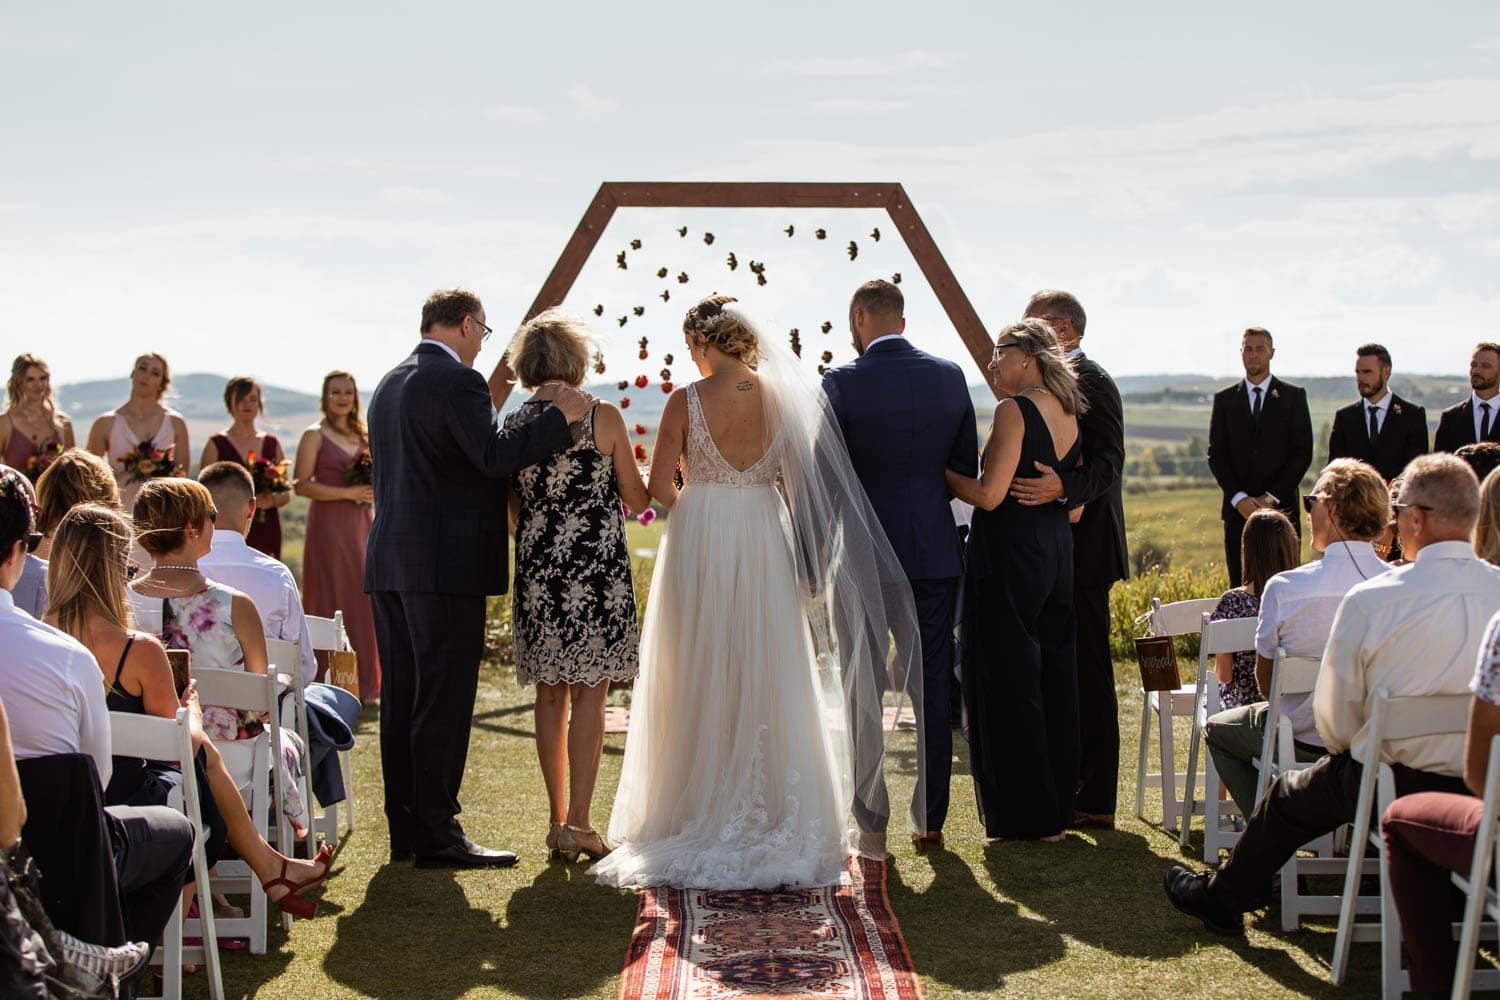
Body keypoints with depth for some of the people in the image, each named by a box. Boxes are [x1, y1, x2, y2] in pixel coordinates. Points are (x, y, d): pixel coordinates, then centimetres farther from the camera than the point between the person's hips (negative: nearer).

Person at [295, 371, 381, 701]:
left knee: (361, 599, 5)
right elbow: (302, 485, -11)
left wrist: (371, 491, 5)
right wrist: (347, 493, -17)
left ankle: (362, 683, 10)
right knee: (331, 600, -5)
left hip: (360, 524, 6)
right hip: (328, 523, -6)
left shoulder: (361, 436, 15)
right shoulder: (315, 436, -3)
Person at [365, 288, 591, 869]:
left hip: (389, 563, 9)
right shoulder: (458, 380, -10)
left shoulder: (389, 383, 19)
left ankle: (405, 829, 15)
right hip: (447, 565, -9)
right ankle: (437, 834, -4)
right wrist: (559, 415, -12)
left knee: (403, 698, 11)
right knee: (444, 701, -6)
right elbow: (495, 456, -21)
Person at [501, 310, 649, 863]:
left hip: (537, 569, 4)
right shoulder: (603, 417, -6)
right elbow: (635, 498, -1)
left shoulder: (514, 424, 4)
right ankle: (578, 822, -4)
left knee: (550, 695, 10)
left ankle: (559, 819, 15)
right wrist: (659, 486, 20)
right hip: (596, 569, -4)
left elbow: (512, 511, 9)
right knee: (589, 694, -1)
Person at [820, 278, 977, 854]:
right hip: (935, 553, 3)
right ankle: (932, 820, 13)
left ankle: (873, 824, 7)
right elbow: (968, 468, 10)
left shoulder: (842, 383, -9)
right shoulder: (950, 376, 3)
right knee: (933, 689, 9)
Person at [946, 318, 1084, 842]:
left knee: (1009, 684, 1)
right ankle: (1057, 806, 22)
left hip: (1010, 554, -8)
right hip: (1058, 554, 8)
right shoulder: (1069, 413, 10)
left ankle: (1025, 814, 8)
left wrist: (942, 471, -6)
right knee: (1054, 678, 14)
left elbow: (989, 494, -19)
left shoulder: (1014, 410, -14)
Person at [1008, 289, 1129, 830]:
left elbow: (1108, 464, -23)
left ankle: (1094, 802, -1)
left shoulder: (1090, 380, -13)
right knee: (1071, 672, 13)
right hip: (1063, 550, 10)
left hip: (1084, 548, -10)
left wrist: (1062, 487, -38)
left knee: (1087, 672, -6)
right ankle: (1082, 789, 20)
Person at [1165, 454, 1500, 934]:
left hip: (1392, 786, -5)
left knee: (1288, 797, 21)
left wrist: (1351, 750, 13)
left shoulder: (1371, 600, -19)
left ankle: (1220, 899, 41)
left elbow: (1335, 713, -9)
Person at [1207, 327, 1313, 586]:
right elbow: (1216, 455, 6)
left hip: (1281, 507, -1)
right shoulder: (1224, 399, 10)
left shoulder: (1294, 396, 6)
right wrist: (1239, 498, -8)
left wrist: (1271, 497, -8)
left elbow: (1303, 453, 1)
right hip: (1237, 510, 1)